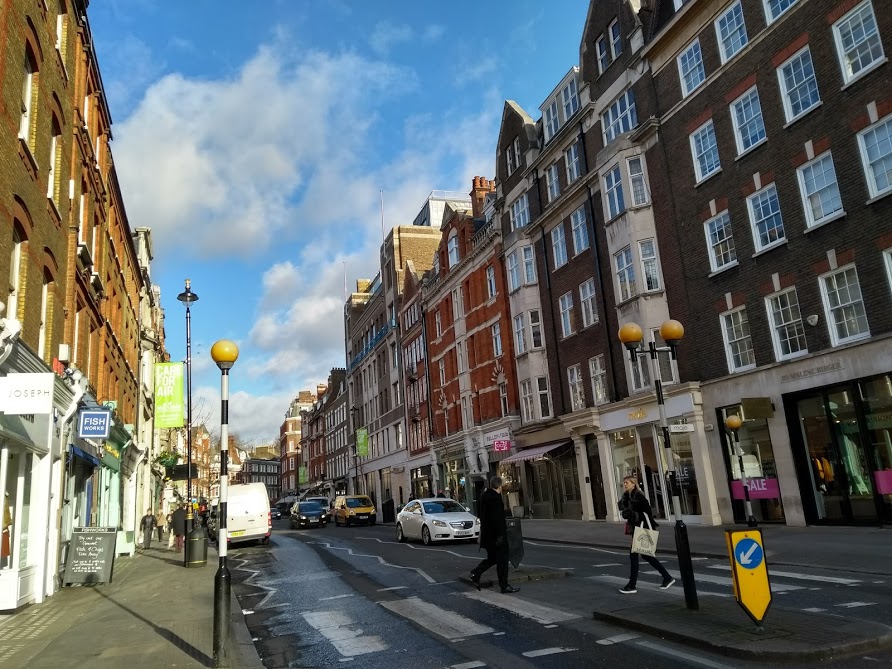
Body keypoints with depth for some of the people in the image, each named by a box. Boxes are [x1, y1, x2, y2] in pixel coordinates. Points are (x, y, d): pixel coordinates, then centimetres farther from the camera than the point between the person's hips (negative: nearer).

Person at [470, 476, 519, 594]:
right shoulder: (495, 497, -19)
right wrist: (500, 534, -21)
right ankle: (504, 586, 7)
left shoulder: (483, 495, 9)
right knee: (502, 559, 1)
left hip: (486, 534, 9)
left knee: (492, 558, 19)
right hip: (496, 534, -9)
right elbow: (497, 517, -23)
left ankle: (475, 573, 8)